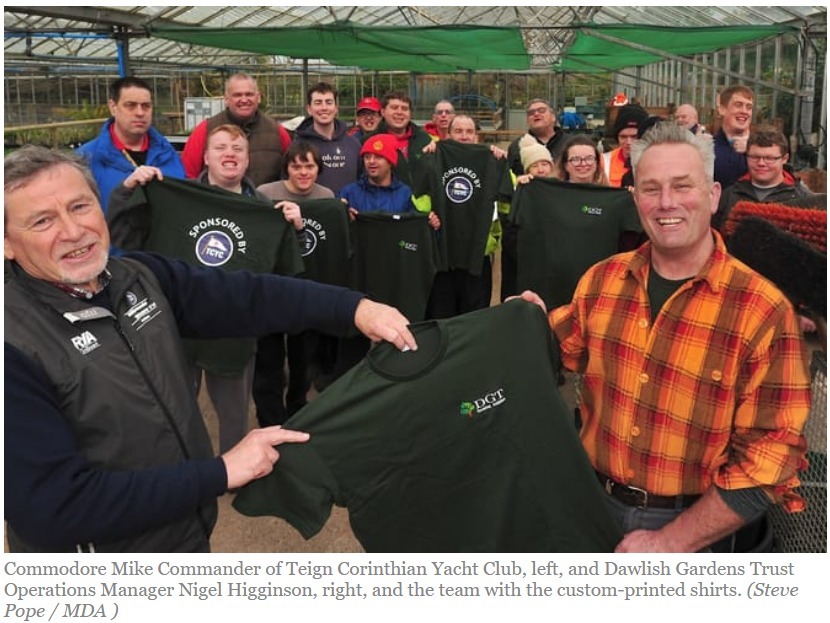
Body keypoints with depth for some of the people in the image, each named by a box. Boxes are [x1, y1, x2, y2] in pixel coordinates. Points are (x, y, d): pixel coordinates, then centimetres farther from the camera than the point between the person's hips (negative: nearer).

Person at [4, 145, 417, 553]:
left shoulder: (141, 277, -4)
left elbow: (243, 296, -6)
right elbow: (53, 508, -28)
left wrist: (353, 307, -20)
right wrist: (221, 473, -27)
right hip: (103, 543, -6)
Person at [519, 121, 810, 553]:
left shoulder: (763, 311, -17)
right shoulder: (601, 280, -3)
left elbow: (770, 457, -18)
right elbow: (566, 351, 15)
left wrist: (670, 542, -19)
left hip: (698, 530, -4)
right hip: (597, 504, 4)